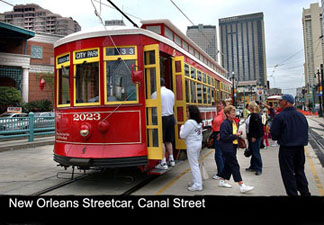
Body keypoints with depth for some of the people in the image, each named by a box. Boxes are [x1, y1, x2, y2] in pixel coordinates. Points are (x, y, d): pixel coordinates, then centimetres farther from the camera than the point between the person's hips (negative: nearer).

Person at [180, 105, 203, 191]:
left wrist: (182, 127, -2)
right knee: (195, 163, 18)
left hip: (192, 145, -9)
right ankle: (195, 181, 28)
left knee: (194, 165, -1)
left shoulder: (189, 122, -20)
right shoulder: (199, 122, 7)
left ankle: (197, 185, 4)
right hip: (199, 143, 9)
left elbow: (182, 135, -18)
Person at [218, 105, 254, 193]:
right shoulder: (224, 124, -17)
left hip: (233, 146, 9)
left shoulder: (234, 122, 12)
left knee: (228, 164, 16)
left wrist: (238, 133, 6)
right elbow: (224, 137, -22)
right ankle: (242, 186, -4)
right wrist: (235, 135, -17)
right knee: (234, 166, -7)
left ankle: (222, 181, 30)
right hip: (227, 148, -9)